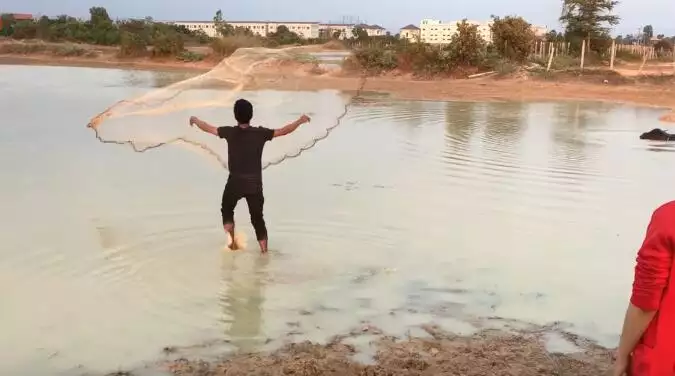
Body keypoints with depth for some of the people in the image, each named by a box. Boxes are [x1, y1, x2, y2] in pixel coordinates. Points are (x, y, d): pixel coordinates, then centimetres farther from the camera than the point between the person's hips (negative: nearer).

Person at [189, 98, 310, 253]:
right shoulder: (260, 133, -10)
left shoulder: (230, 132, -9)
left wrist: (195, 120, 25)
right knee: (257, 217, 12)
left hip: (235, 182, 0)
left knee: (227, 210, 26)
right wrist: (300, 121, 11)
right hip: (255, 184, 1)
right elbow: (284, 131, -3)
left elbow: (208, 128, 5)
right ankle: (264, 250, 10)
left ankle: (232, 241, 24)